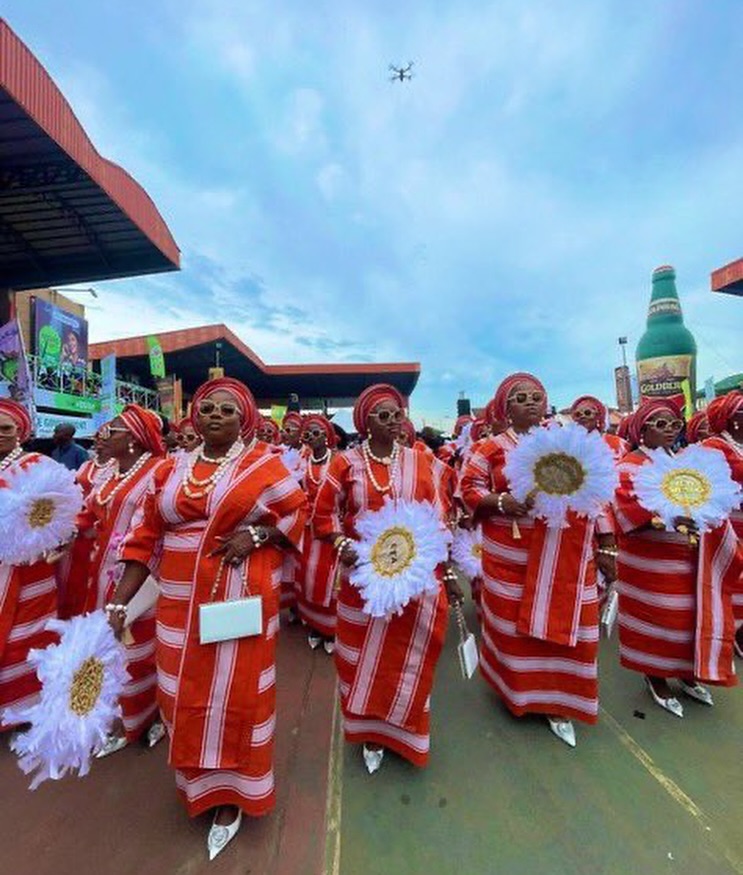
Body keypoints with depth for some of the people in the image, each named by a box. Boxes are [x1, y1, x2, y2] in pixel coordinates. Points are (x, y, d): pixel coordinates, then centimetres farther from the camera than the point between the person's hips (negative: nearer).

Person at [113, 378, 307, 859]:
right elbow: (145, 539, 5)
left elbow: (299, 510, -4)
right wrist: (118, 603, 0)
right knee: (185, 691, 17)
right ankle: (196, 778, 46)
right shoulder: (171, 470, 5)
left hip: (240, 599, -3)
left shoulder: (263, 463, -6)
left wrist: (255, 535, -18)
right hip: (181, 602, 4)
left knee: (233, 691, 10)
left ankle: (230, 792, 36)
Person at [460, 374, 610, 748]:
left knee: (565, 625, 8)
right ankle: (515, 686, 36)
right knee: (513, 625, 11)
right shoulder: (492, 448, -1)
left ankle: (558, 702, 30)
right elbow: (469, 490, -4)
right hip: (512, 557, -2)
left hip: (566, 558, 3)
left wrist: (602, 548, 7)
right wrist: (501, 501, -22)